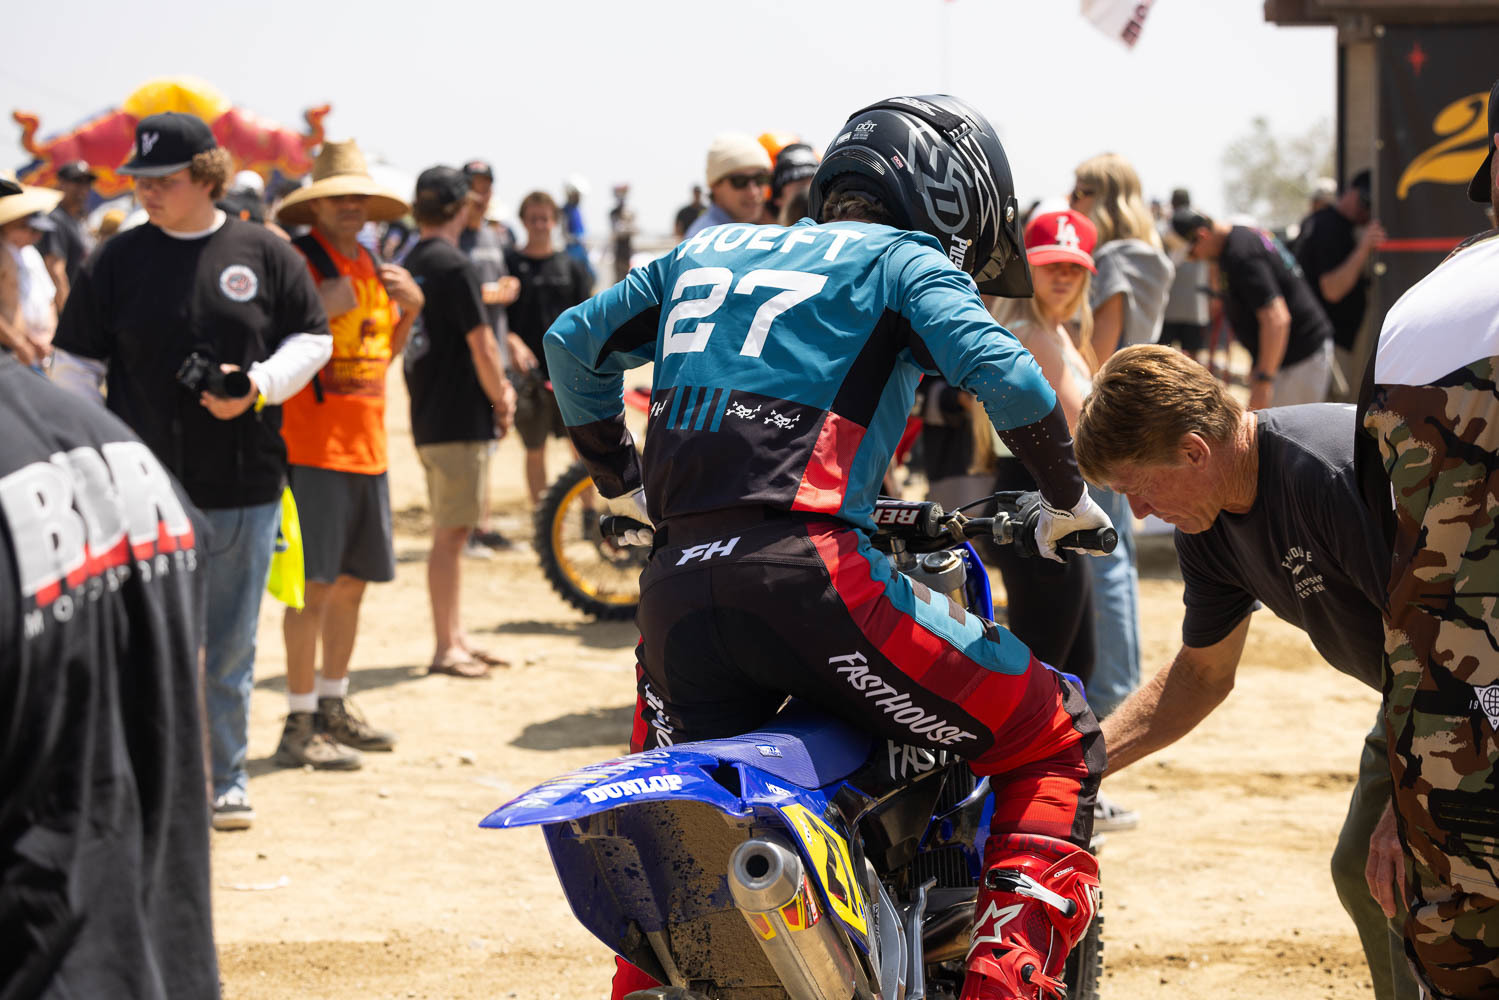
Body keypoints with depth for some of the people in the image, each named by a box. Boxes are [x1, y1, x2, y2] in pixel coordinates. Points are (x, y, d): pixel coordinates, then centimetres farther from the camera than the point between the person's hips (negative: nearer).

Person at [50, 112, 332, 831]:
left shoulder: (265, 255, 1)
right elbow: (76, 365, 5)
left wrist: (260, 385, -10)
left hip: (244, 488, 1)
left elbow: (313, 338, 8)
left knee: (230, 648, 10)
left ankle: (226, 779, 22)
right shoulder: (117, 261, 2)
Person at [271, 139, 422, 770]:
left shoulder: (371, 267, 15)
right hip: (312, 447, -8)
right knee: (315, 586, -8)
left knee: (352, 583, 14)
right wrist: (321, 311, -27)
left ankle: (332, 708, 27)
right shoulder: (296, 262, -11)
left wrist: (410, 308, 9)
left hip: (366, 447, 8)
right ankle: (299, 727, -4)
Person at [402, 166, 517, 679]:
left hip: (427, 419, 9)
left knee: (452, 532, 15)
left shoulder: (409, 265, 12)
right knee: (450, 534, -4)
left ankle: (458, 638, 21)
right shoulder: (454, 265, -15)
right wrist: (502, 402, 0)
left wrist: (497, 387, 12)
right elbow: (481, 347, -16)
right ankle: (446, 649, 0)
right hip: (460, 420, -9)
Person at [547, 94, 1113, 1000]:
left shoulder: (706, 251, 27)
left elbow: (574, 341, 33)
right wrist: (1067, 498, 9)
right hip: (806, 568, -6)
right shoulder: (906, 260, 9)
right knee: (1057, 739, 7)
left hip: (676, 586, 6)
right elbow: (1006, 376, -6)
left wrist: (625, 481, 43)